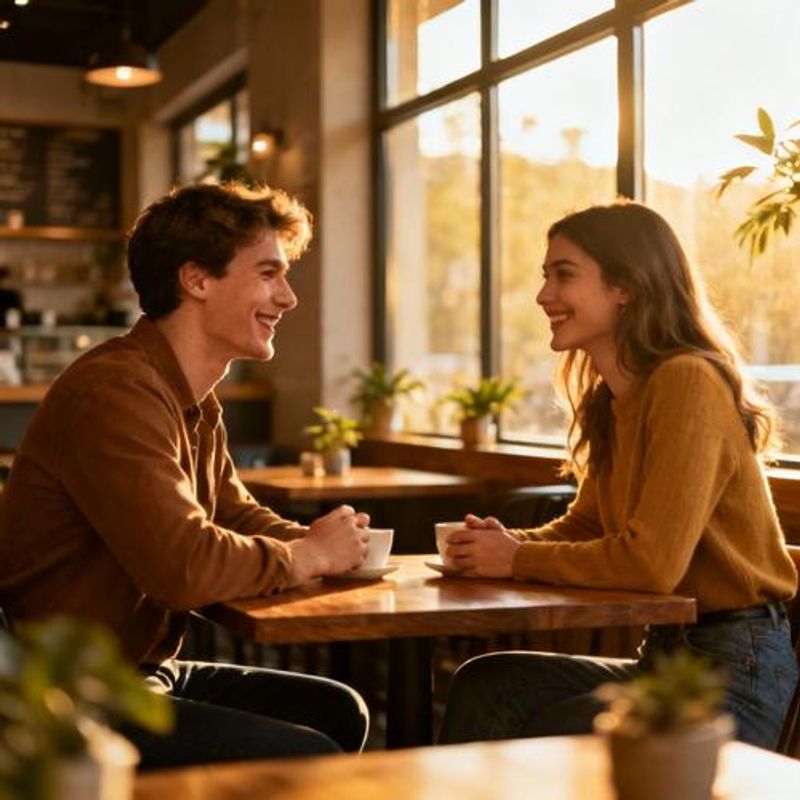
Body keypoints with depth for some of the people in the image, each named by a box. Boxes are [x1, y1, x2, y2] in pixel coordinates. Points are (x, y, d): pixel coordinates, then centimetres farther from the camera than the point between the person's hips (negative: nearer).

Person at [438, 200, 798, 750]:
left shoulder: (688, 383, -18)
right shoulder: (610, 400, 10)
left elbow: (651, 562, -24)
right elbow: (583, 527, 18)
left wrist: (517, 559, -13)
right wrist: (509, 541, -3)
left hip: (737, 669, -8)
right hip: (665, 655, 8)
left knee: (553, 735, -21)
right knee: (485, 685, -7)